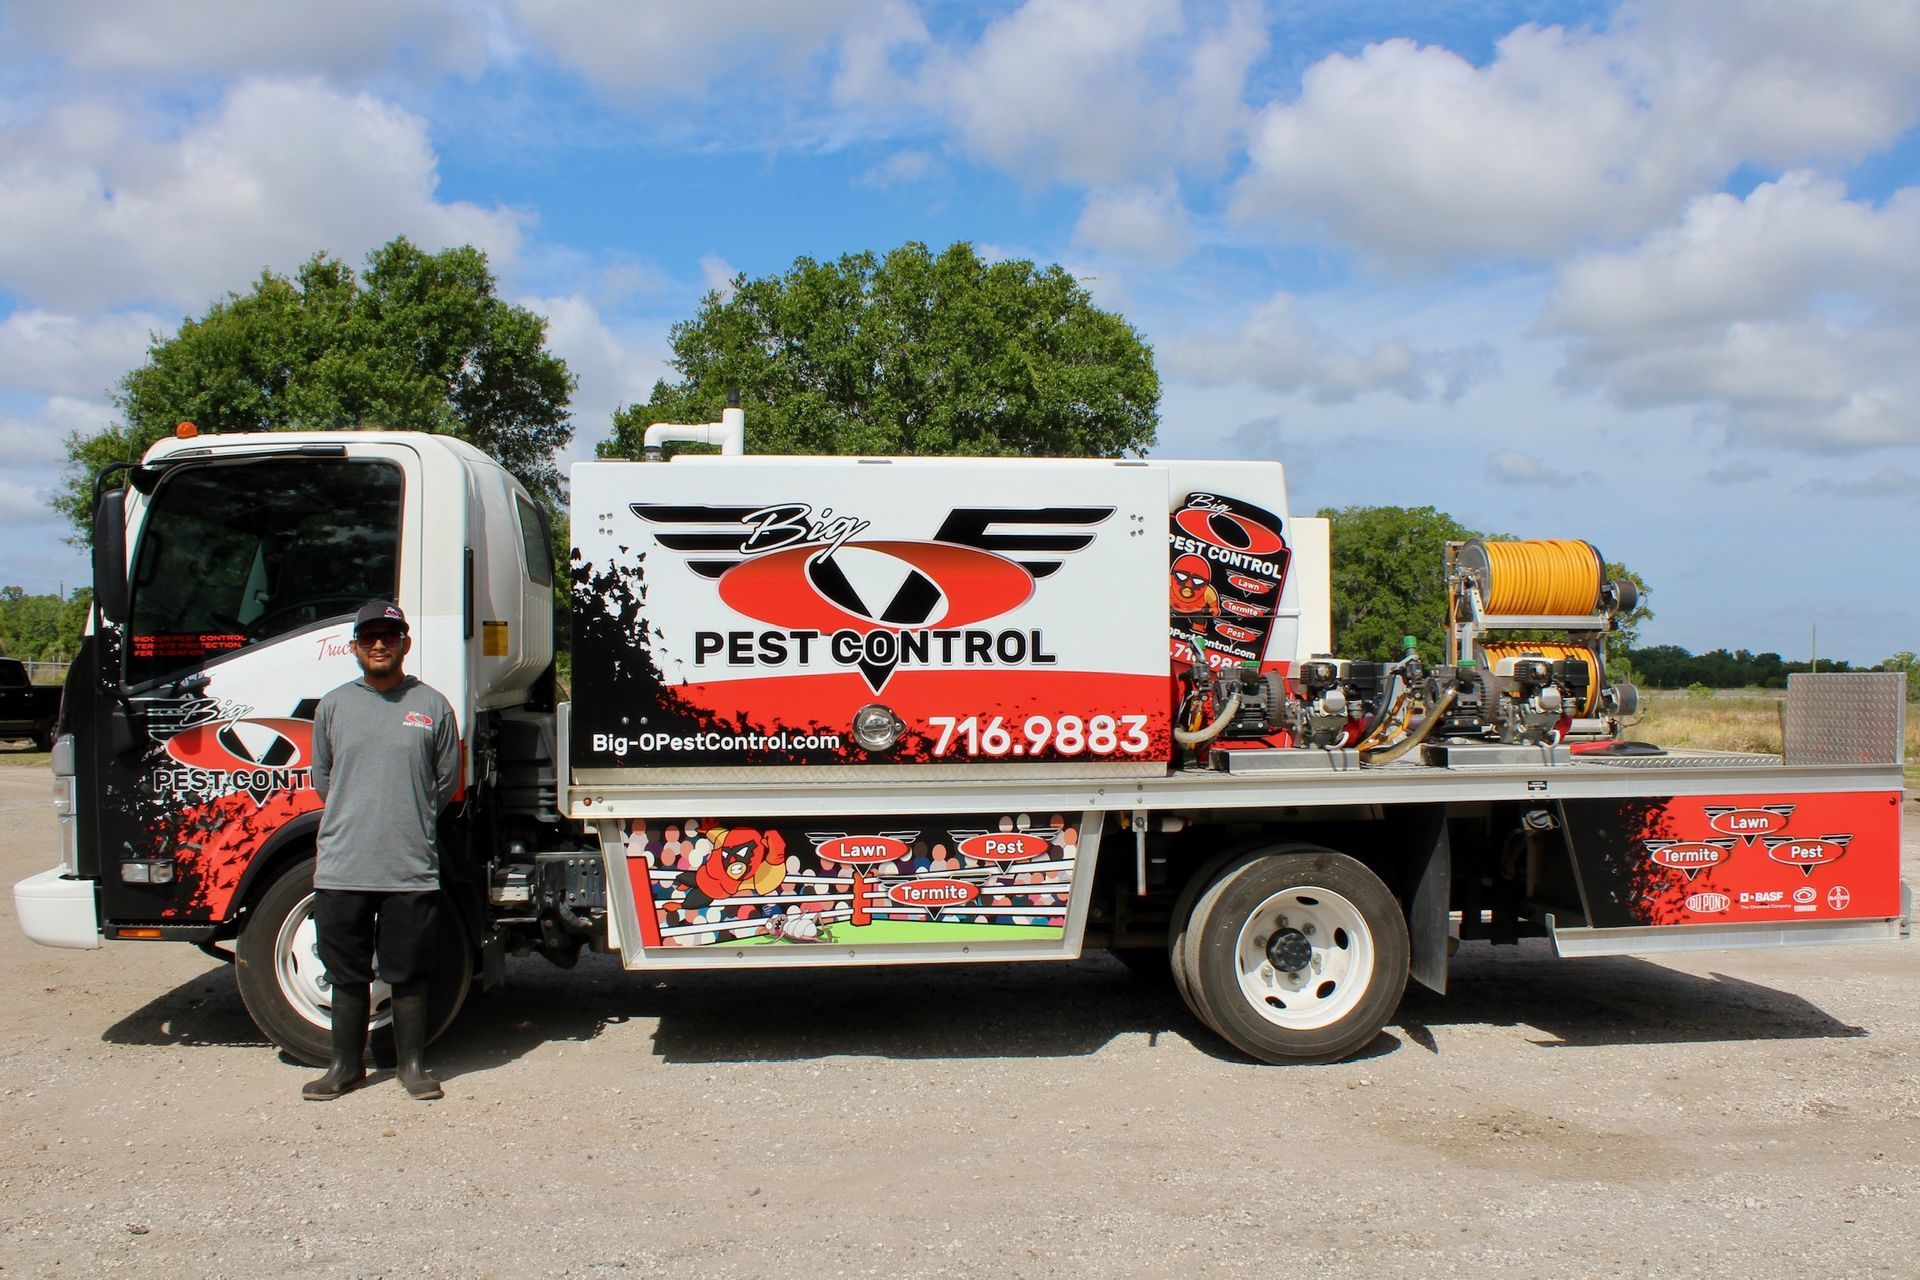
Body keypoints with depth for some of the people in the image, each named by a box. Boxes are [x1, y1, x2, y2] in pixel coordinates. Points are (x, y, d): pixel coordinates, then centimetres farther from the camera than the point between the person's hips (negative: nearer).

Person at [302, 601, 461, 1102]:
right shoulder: (333, 706, 7)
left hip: (411, 867, -2)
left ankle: (412, 1063, 20)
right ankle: (346, 1064, 25)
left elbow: (447, 781, 10)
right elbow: (322, 777, 17)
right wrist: (358, 818, 13)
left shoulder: (432, 706, 3)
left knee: (408, 974, 7)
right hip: (342, 866, 2)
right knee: (347, 974, 11)